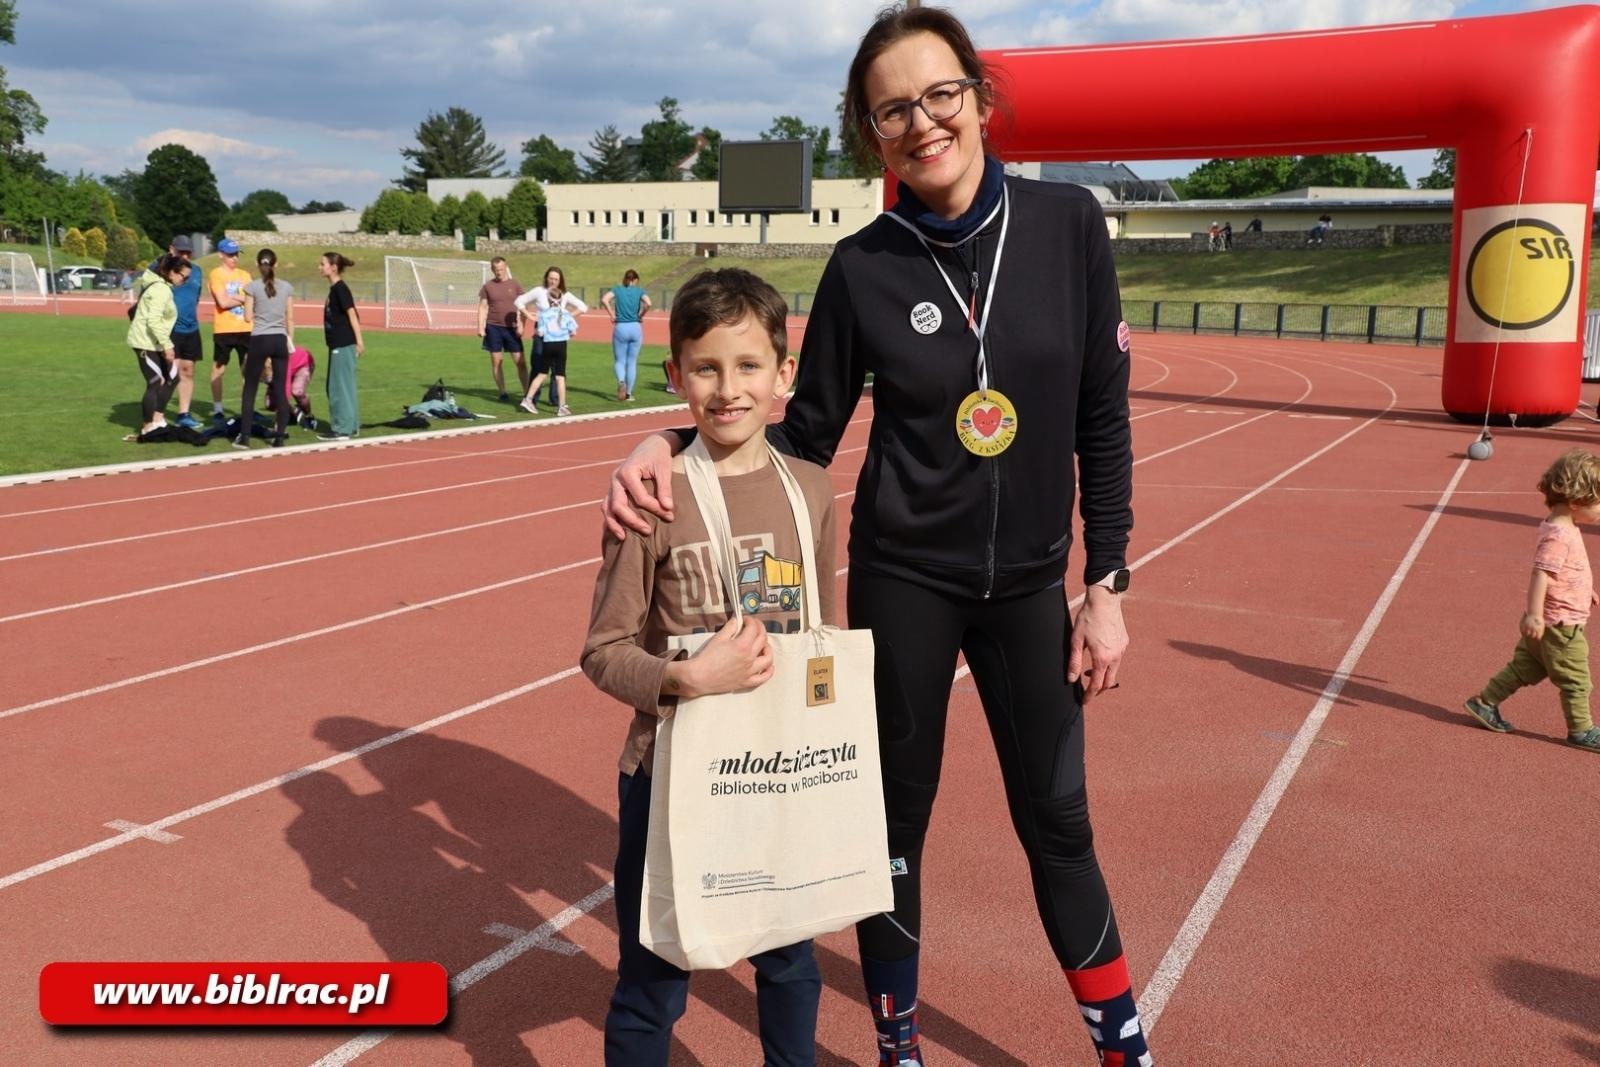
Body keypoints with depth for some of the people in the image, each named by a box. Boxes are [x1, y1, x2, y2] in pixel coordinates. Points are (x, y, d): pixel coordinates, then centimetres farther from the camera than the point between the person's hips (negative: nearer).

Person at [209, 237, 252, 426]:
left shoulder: (244, 274, 13)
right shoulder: (215, 274, -3)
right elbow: (223, 302, -13)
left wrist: (232, 297, -10)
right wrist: (243, 298, -2)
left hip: (245, 328, 5)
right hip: (223, 330, -5)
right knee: (219, 369, 3)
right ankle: (217, 410, 9)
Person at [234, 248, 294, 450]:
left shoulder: (253, 287, -4)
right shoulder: (287, 287, 4)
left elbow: (248, 317, -2)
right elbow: (290, 318, 6)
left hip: (259, 340, -2)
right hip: (280, 340, 2)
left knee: (250, 389, 7)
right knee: (280, 390, 5)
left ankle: (244, 437, 6)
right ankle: (280, 437, 4)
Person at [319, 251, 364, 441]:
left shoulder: (340, 288, -12)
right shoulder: (334, 289, 14)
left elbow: (352, 314, -17)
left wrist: (359, 341, -21)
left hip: (344, 345, -10)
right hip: (338, 345, 10)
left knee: (340, 386, -6)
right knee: (335, 387, 14)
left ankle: (342, 429, -2)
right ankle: (350, 425, 20)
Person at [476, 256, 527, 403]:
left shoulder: (515, 284, 4)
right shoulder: (488, 286, 5)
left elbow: (522, 307, 4)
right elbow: (482, 307, 6)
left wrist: (521, 326, -6)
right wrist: (480, 327, -3)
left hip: (511, 327, -1)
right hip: (493, 327, 1)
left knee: (520, 361, -4)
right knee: (496, 361, 2)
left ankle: (527, 392, 2)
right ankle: (503, 392, 11)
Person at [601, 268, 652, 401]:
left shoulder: (617, 289, 5)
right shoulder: (639, 291, 4)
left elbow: (604, 300, -12)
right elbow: (648, 303, -15)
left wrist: (612, 315, -2)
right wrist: (641, 316, 0)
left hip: (620, 328, 0)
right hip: (636, 328, 0)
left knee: (619, 360, 10)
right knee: (632, 362, 10)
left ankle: (621, 381, -19)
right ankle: (629, 393, 10)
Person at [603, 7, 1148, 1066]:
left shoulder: (1067, 221, -6)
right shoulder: (863, 266, -9)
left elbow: (1102, 420, -2)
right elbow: (806, 438, -2)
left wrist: (1108, 586, -3)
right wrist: (672, 444, -18)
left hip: (1030, 583, 1)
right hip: (902, 583, -1)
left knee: (1057, 821, 12)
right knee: (897, 820, 11)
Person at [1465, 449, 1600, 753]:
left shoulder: (1563, 528, 9)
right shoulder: (1559, 536, -24)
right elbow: (1540, 573, -31)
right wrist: (1534, 614, -34)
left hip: (1548, 622, 10)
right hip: (1559, 624, -10)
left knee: (1525, 666, 18)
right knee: (1575, 679, 4)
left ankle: (1484, 702, 23)